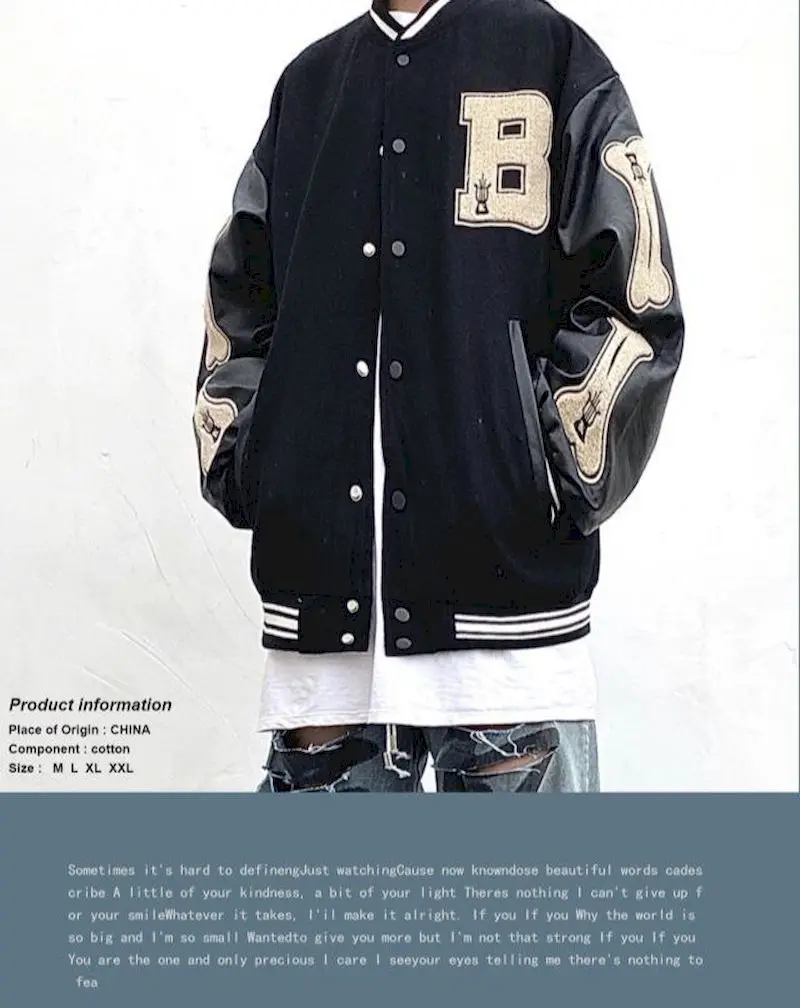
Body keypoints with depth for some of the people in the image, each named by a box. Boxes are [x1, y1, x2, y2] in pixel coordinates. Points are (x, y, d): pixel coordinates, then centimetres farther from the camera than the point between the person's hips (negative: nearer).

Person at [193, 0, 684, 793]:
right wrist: (238, 472, 6)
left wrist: (558, 486, -7)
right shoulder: (306, 84, 18)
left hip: (503, 589, -3)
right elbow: (235, 306, 19)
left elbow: (633, 300, 0)